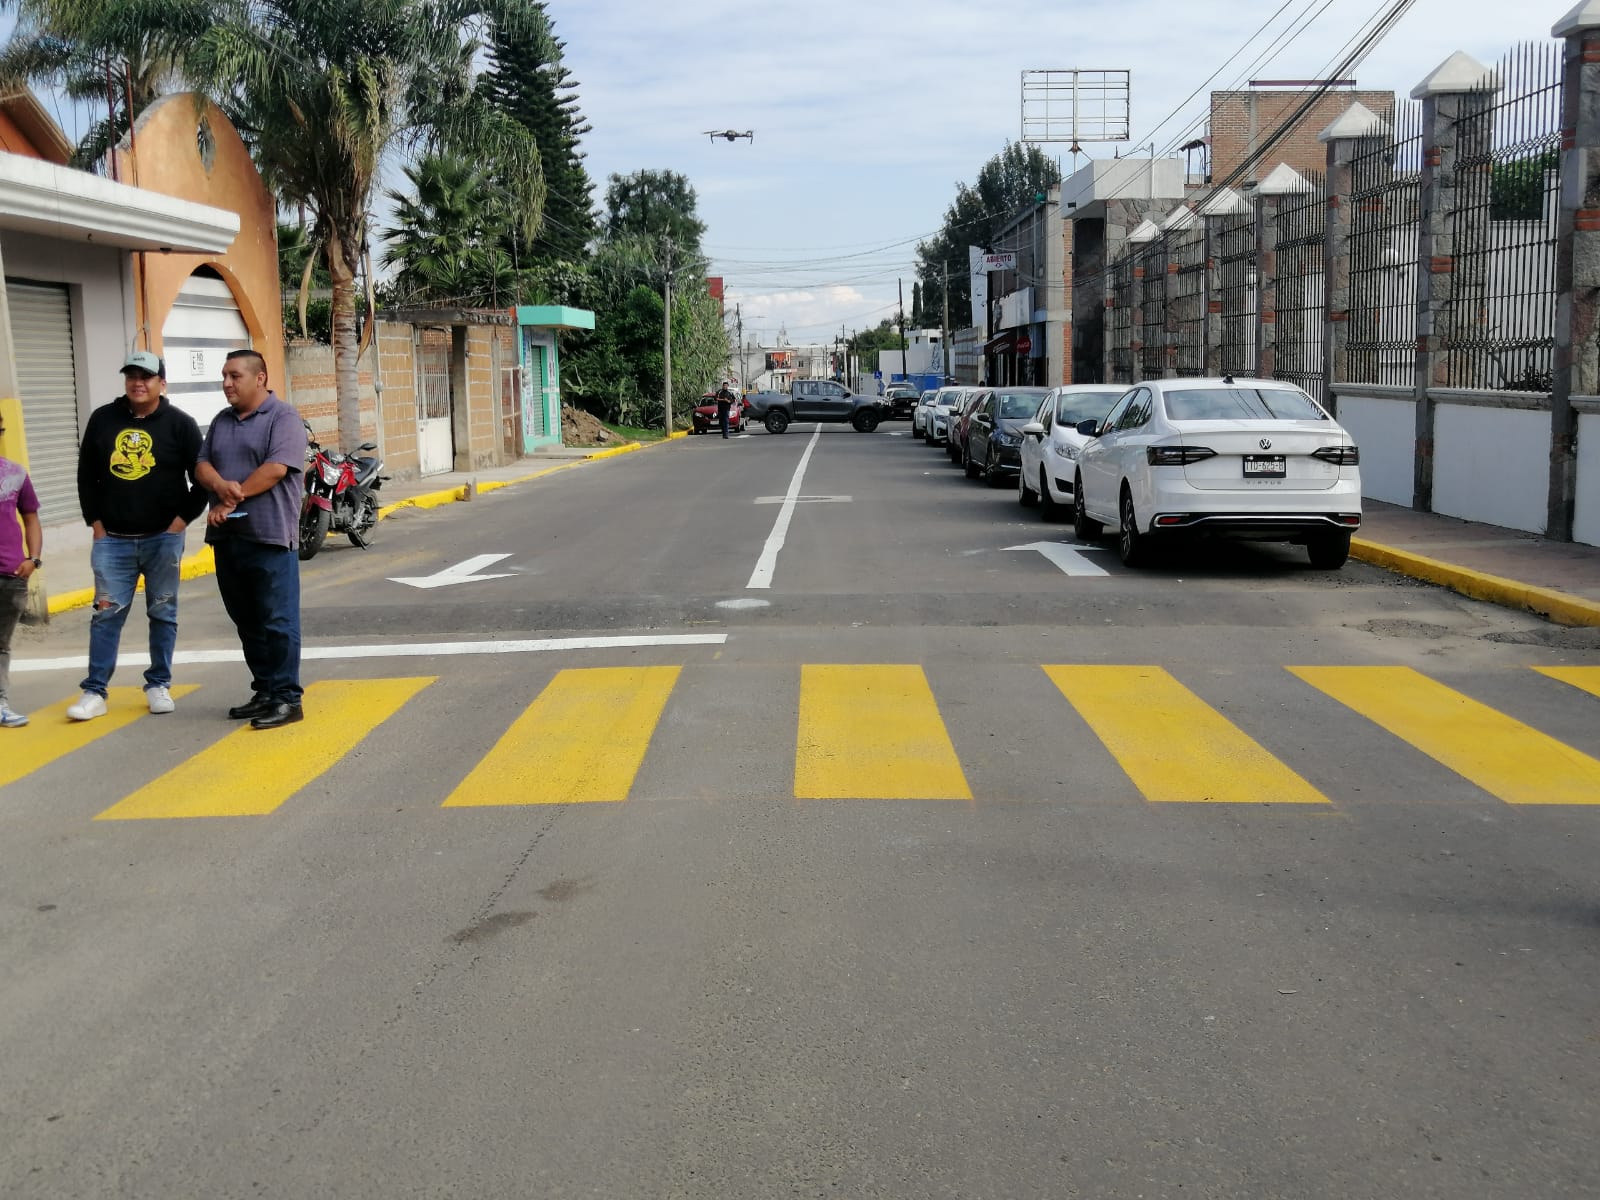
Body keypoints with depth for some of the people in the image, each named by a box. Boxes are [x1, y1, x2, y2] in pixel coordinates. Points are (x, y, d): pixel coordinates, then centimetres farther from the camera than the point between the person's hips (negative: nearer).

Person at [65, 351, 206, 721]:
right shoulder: (102, 419, 6)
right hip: (112, 539, 2)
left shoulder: (180, 423, -1)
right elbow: (86, 475, 11)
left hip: (163, 538, -1)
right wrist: (96, 523, 4)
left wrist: (181, 521, -7)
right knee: (106, 614, 0)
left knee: (163, 613, 6)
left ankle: (159, 685, 16)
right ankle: (94, 692, 3)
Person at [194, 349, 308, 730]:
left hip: (269, 537, -7)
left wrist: (233, 500, -14)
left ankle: (286, 698, -1)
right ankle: (264, 691, 21)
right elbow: (202, 464, 10)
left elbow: (276, 467, -16)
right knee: (246, 622, 12)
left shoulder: (283, 417, -4)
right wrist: (220, 486, -12)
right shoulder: (221, 422, 18)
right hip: (227, 537, 7)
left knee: (276, 621, -5)